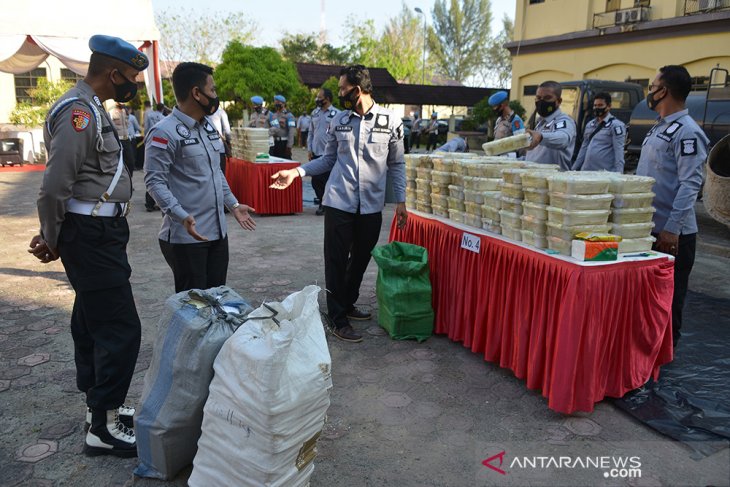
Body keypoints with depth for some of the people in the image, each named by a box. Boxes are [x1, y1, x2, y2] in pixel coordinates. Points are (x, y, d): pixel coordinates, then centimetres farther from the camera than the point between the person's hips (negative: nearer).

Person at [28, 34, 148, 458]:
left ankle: (99, 404, 34)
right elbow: (55, 187, -21)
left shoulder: (91, 109, 14)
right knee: (121, 327, -6)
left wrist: (53, 237, 14)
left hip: (101, 232, 11)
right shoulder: (78, 112, -18)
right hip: (92, 235, -10)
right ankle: (104, 428, 7)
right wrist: (52, 241, -7)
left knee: (92, 321, 18)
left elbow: (69, 180, 15)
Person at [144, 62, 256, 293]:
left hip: (218, 231, 8)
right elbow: (155, 181, -17)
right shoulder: (165, 133, -13)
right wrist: (182, 216, -29)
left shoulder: (209, 126, 13)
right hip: (186, 236, -8)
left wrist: (233, 205, 17)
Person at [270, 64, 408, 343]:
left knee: (361, 258, 12)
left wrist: (400, 200, 0)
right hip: (339, 202, 0)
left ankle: (348, 305, 33)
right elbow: (328, 160, 10)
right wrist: (296, 172, -1)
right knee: (337, 260, 1)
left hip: (372, 205, 0)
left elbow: (396, 165, 5)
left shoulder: (391, 121, -1)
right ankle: (337, 318, 12)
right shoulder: (338, 121, 4)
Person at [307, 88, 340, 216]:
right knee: (315, 180, 8)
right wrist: (309, 149, 9)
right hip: (316, 153, 6)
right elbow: (311, 132, 16)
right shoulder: (315, 113, 11)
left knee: (327, 181, 1)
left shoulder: (336, 114, -7)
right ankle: (322, 203, 24)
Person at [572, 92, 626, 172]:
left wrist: (618, 173, -21)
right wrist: (574, 169, 17)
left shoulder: (616, 125, -4)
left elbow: (619, 152, -12)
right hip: (585, 172, 7)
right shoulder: (590, 125, 17)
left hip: (605, 173, -7)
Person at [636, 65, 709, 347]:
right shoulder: (658, 128, 13)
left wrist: (672, 228, -25)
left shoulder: (687, 132, -15)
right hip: (646, 227, 9)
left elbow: (690, 184, -21)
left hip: (671, 233, -9)